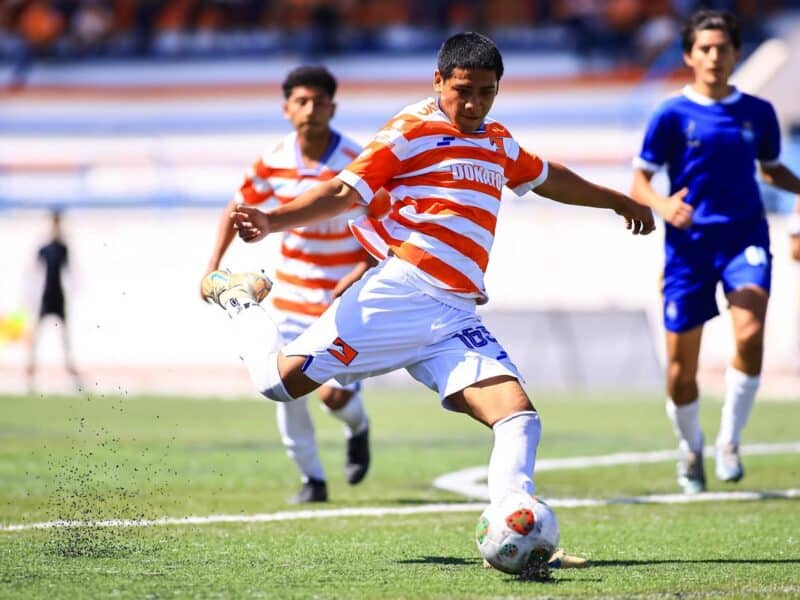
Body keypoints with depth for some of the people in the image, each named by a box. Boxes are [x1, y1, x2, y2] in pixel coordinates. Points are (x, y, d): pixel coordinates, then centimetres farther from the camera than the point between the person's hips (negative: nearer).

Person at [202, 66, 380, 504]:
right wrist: (213, 265, -2)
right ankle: (312, 479, 17)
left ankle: (358, 426, 28)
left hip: (346, 295, -3)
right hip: (292, 293, 4)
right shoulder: (274, 161, -6)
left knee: (335, 395, -10)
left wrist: (359, 274, -27)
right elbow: (237, 208, 8)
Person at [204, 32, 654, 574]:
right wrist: (273, 221, -20)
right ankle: (241, 302, 18)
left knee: (519, 416, -13)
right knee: (284, 378, -13)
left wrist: (619, 201, 53)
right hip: (399, 294, -6)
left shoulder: (498, 143, 24)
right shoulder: (411, 132, 1)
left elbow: (548, 178, 43)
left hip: (456, 319, 6)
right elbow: (346, 191, -5)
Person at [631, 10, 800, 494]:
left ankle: (730, 440, -7)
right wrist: (662, 204, -21)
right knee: (681, 367, 1)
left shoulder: (758, 113, 6)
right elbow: (640, 181, 0)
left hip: (745, 237, 1)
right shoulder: (673, 115, -1)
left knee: (750, 332, -25)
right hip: (689, 244, -1)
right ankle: (691, 448, 30)